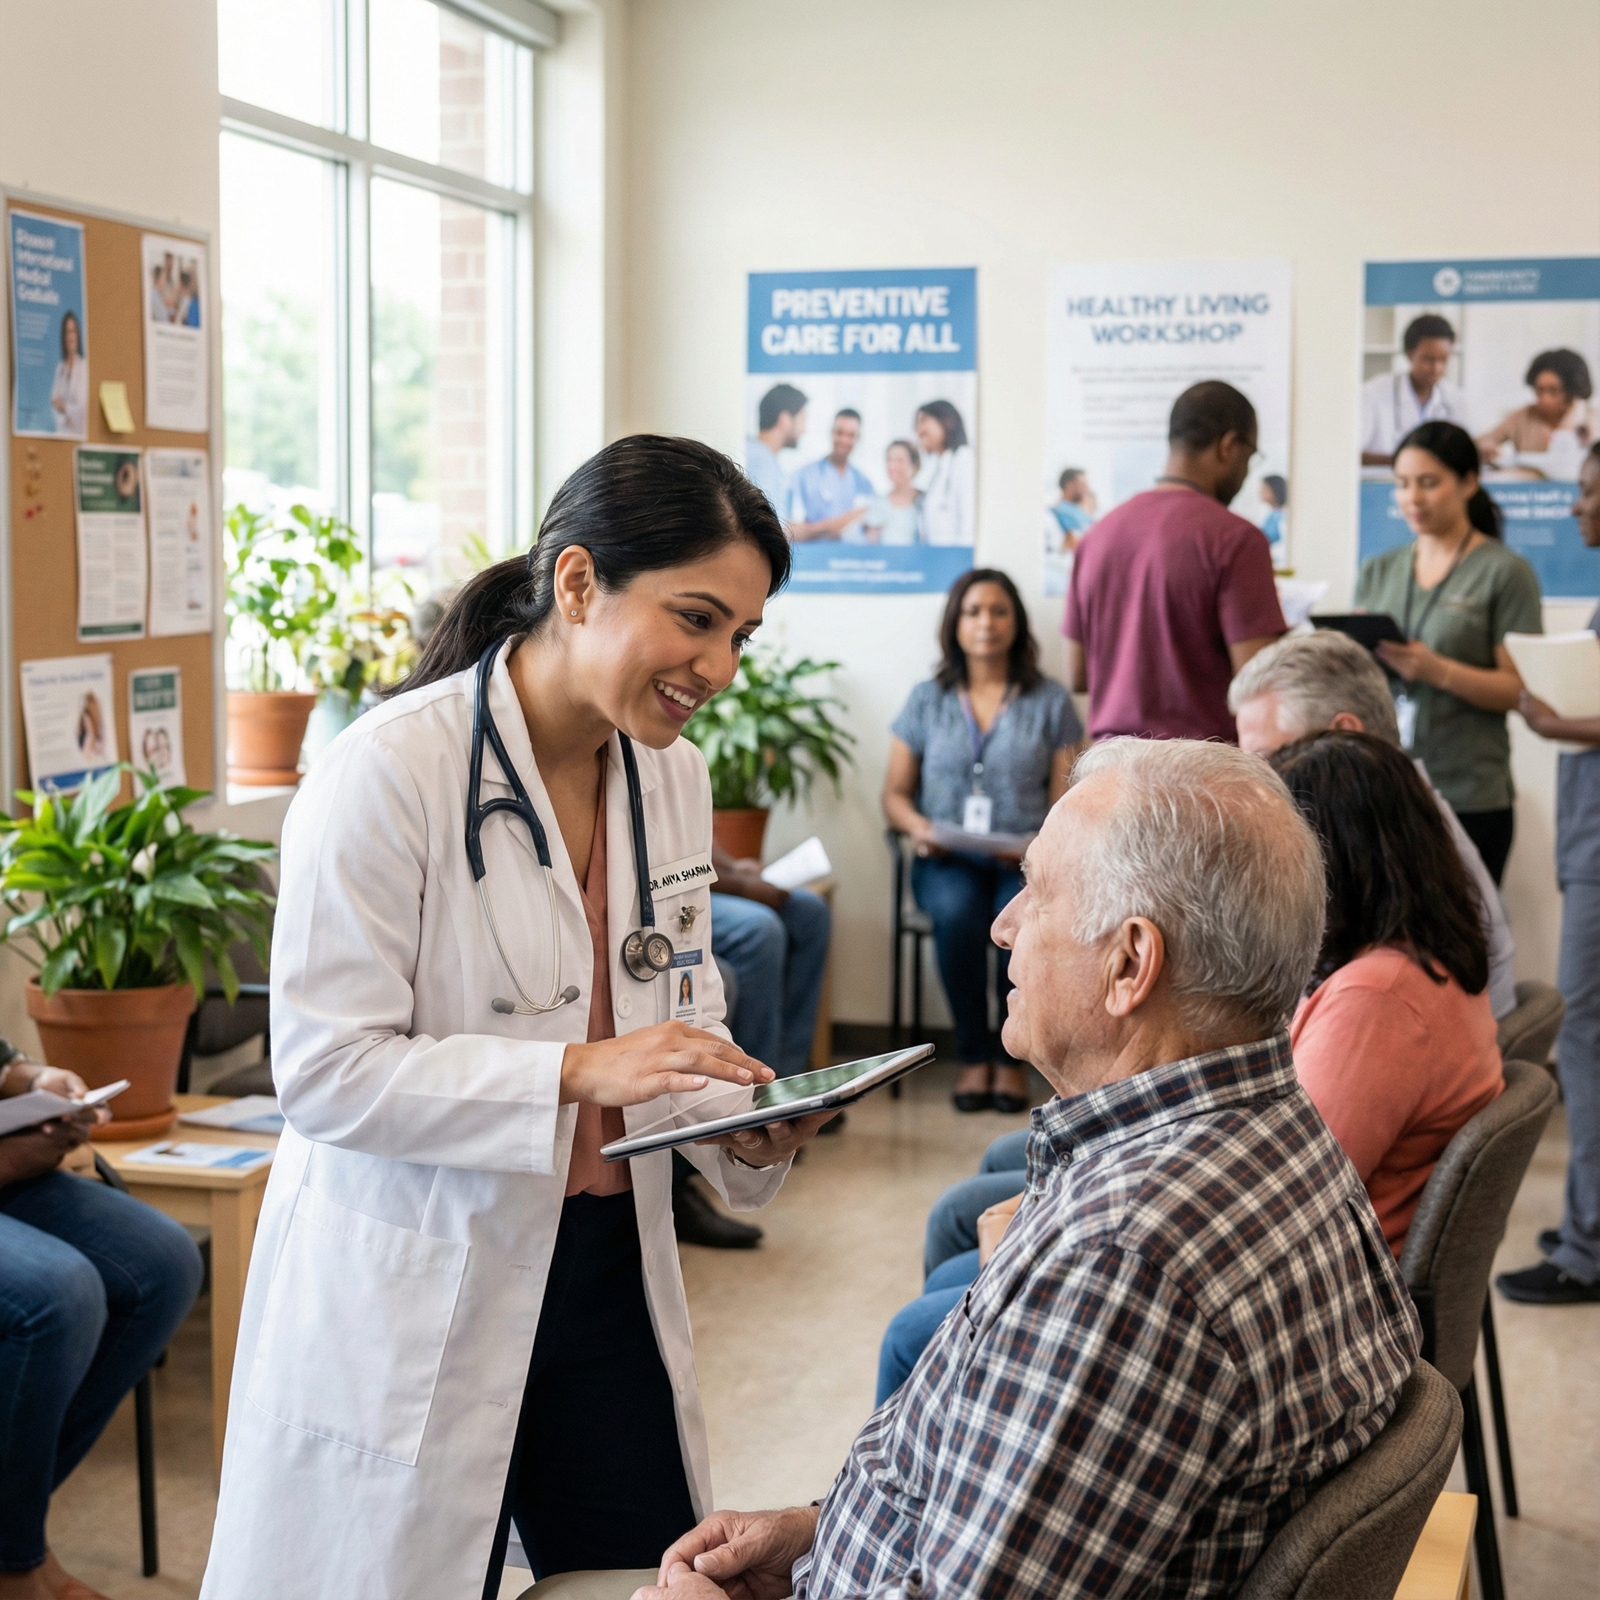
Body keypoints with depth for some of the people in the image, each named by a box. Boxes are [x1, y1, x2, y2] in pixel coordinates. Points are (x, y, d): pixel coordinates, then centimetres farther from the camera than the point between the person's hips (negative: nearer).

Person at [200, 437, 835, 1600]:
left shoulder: (673, 776, 5)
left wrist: (745, 1130, -8)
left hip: (603, 1275, 7)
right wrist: (576, 1073, -27)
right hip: (414, 1305, -6)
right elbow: (325, 1071, -19)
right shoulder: (389, 773, -18)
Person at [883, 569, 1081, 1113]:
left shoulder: (1051, 702, 11)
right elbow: (895, 792, 14)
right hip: (948, 860, 1)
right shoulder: (927, 699, 14)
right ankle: (973, 1055, -16)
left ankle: (1012, 1057, -12)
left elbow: (1066, 801, 4)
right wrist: (918, 825, -9)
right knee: (956, 913, -34)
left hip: (1024, 862, -1)